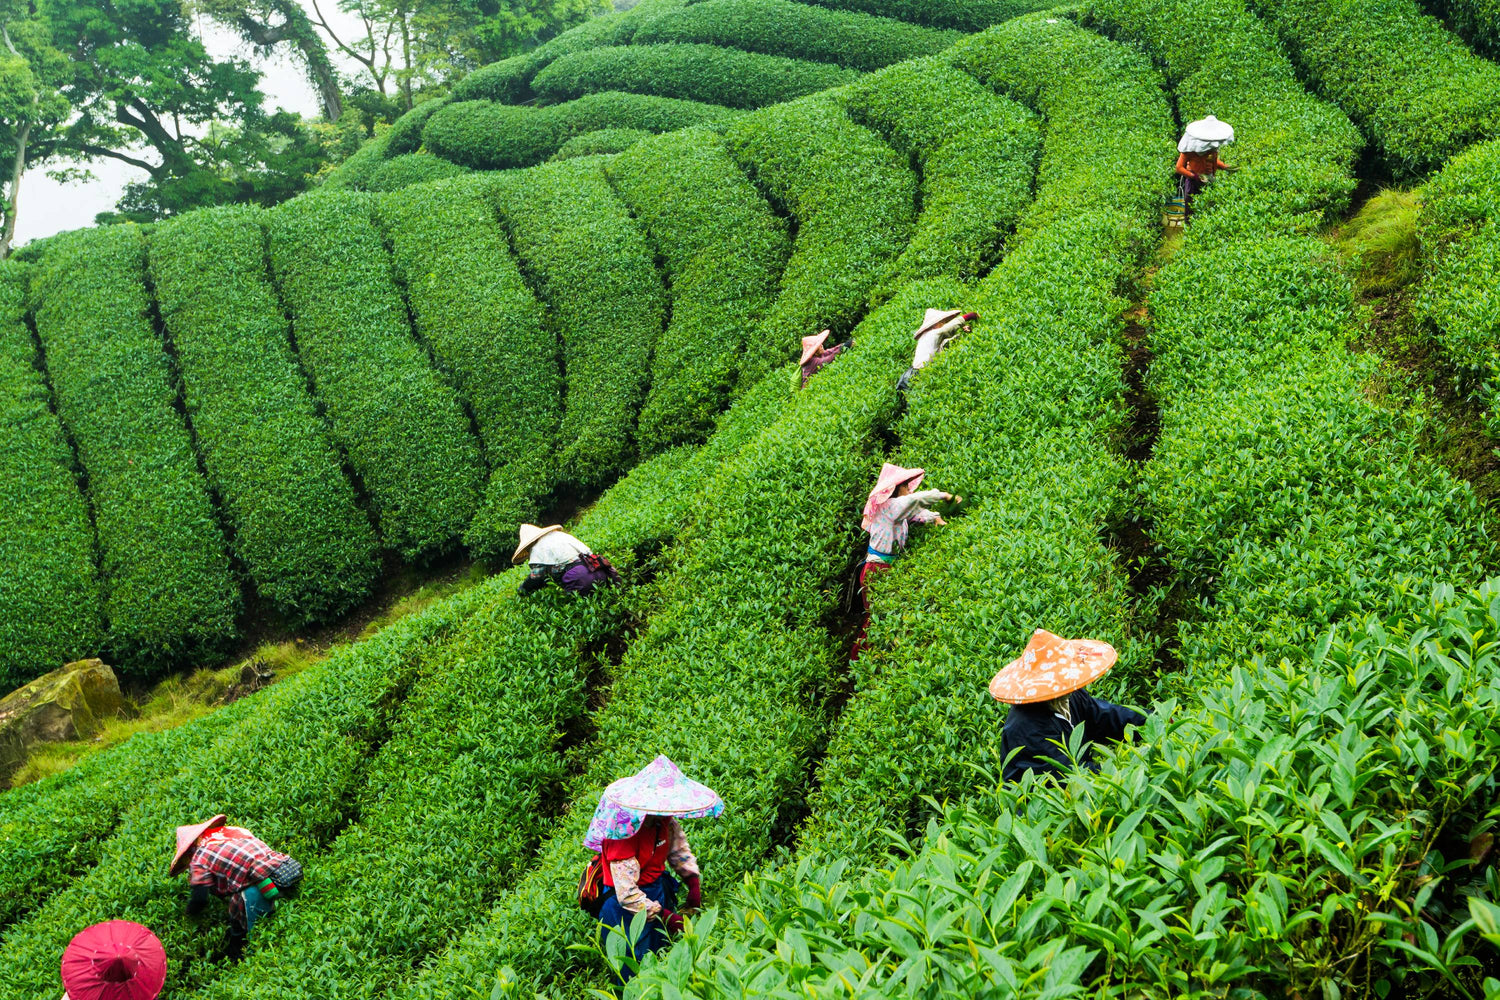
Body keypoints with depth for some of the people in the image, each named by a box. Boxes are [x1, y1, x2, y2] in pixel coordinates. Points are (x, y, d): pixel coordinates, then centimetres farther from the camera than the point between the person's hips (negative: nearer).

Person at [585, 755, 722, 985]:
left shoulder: (666, 821, -8)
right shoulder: (624, 831, -31)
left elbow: (679, 849, 12)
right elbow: (627, 894, -29)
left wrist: (694, 884, -2)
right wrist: (665, 917, -26)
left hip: (660, 892, 7)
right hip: (628, 908, -7)